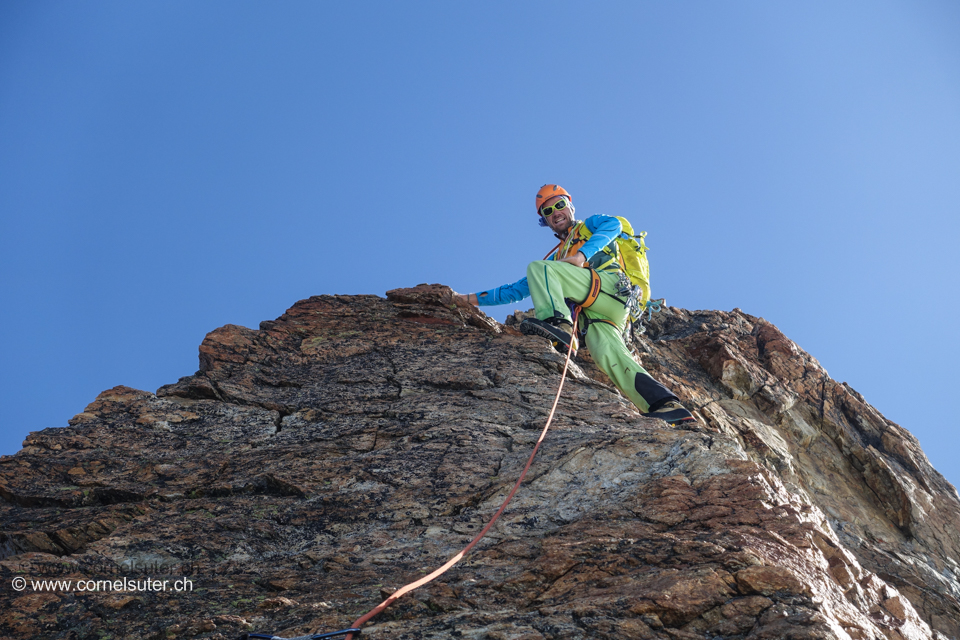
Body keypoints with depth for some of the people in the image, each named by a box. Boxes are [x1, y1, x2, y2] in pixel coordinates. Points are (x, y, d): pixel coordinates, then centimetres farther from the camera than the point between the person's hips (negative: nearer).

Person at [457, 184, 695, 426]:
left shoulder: (590, 225, 26)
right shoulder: (555, 258, 40)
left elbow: (613, 224, 0)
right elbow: (518, 289, 38)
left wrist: (582, 255, -15)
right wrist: (474, 298, 31)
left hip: (609, 286, -4)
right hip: (591, 314, 4)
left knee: (538, 268, -14)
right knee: (606, 353, -28)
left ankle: (558, 324, -36)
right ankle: (664, 405, -41)